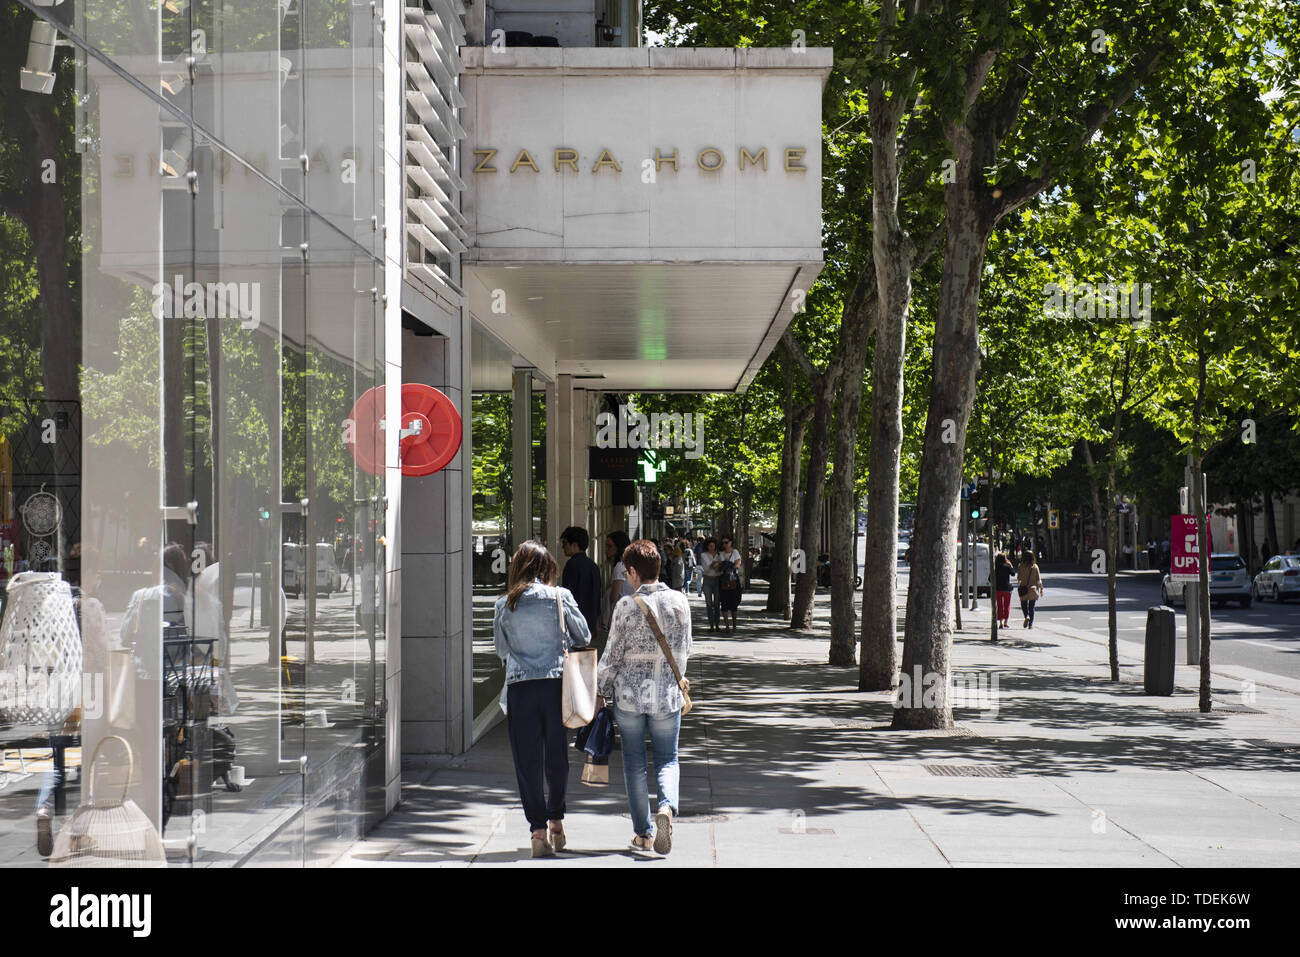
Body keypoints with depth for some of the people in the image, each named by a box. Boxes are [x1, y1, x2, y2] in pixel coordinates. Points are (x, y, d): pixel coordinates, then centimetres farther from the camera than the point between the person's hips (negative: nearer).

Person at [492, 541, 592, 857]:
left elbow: (501, 649, 11)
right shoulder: (560, 597, -1)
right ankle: (556, 822, 23)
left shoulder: (503, 605, 1)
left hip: (519, 687, 0)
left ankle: (539, 831, 2)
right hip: (556, 682, 0)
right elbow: (583, 637, 6)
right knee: (556, 754, 15)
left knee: (527, 759, 4)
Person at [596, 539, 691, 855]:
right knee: (667, 758, 13)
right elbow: (685, 650, 7)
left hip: (629, 692, -2)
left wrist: (601, 691, 5)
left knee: (634, 761, 10)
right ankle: (667, 806, -16)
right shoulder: (680, 602, -3)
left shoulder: (627, 606, -13)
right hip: (668, 694, 2)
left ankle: (643, 833, 14)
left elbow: (612, 655, -8)